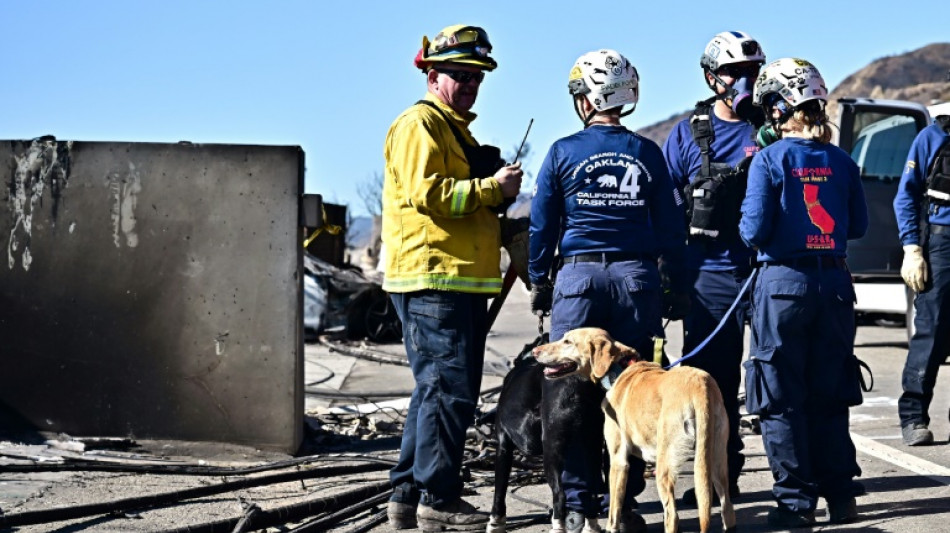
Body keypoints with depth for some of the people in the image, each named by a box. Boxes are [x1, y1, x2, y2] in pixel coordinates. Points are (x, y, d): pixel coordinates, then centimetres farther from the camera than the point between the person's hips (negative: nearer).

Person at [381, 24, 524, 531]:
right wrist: (491, 188, -16)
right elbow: (426, 193, -20)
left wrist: (497, 192, 18)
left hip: (461, 280, 11)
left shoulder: (456, 129, 26)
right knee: (448, 389, -11)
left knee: (438, 389, 12)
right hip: (432, 279, -11)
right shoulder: (419, 124, -6)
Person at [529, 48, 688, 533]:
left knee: (573, 392, 4)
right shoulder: (648, 153, 5)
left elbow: (543, 223, 4)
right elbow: (670, 226, 7)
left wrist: (538, 280, 14)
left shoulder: (563, 152, 1)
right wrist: (679, 287, 15)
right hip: (636, 276, 1)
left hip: (579, 275, -1)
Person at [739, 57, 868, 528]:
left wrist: (749, 230, 8)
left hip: (784, 283, -4)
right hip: (834, 284, 4)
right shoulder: (841, 162, 3)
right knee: (829, 396, 15)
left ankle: (797, 501, 4)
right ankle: (840, 496, 17)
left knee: (783, 402, 4)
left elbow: (754, 229, -13)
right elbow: (858, 226, 10)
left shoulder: (769, 159, -10)